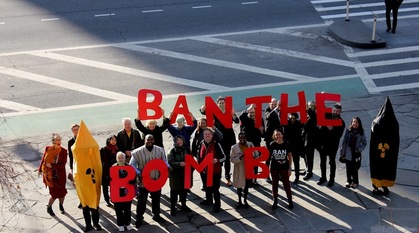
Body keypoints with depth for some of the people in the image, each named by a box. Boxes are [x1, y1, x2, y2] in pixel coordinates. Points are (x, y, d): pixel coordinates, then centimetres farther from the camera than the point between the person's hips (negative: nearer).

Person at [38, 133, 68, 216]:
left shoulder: (63, 151, -11)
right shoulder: (48, 149, -9)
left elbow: (63, 165, -13)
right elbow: (43, 159, 7)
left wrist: (51, 165, -18)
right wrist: (40, 169, 15)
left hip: (60, 175, 1)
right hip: (50, 175, -1)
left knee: (62, 192, 8)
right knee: (55, 193, -2)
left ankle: (61, 205, 39)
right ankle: (49, 208, 24)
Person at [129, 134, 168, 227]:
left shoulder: (160, 150, -4)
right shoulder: (138, 152, -14)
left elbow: (164, 161, 9)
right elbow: (132, 165, -9)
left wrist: (167, 167, -12)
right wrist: (138, 173, -24)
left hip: (157, 180, 3)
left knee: (156, 198, 20)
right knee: (142, 200, 7)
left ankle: (156, 215, 40)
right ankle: (139, 218, 23)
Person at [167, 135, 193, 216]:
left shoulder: (187, 150, 6)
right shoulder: (172, 151, -9)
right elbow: (170, 162, -16)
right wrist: (179, 164, -30)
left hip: (185, 174, 5)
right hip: (175, 174, -5)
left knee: (184, 190, 15)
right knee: (174, 191, 2)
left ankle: (183, 205, 32)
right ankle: (173, 207, 11)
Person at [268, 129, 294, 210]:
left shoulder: (286, 145, -8)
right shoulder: (272, 145, -8)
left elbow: (290, 157, -1)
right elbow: (267, 156, 2)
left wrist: (289, 168, -2)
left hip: (284, 168, -1)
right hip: (274, 168, 1)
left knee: (286, 184, 5)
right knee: (274, 184, 10)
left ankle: (290, 201, 19)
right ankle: (275, 201, 23)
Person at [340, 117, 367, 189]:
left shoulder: (361, 133, -5)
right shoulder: (348, 131, -4)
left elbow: (364, 143, 3)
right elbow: (344, 142, 1)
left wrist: (359, 149, -11)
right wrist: (342, 152, 1)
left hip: (356, 154, -1)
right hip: (348, 153, 1)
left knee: (354, 169, 3)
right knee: (348, 168, 12)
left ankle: (355, 181, 22)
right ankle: (348, 181, 29)